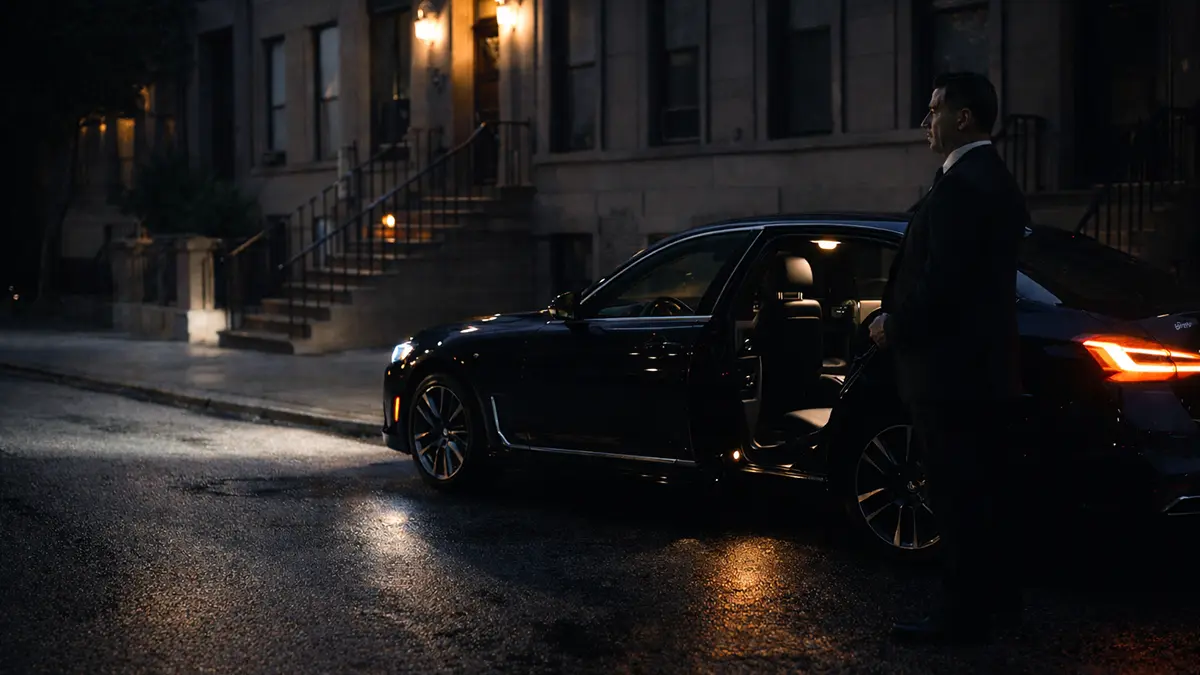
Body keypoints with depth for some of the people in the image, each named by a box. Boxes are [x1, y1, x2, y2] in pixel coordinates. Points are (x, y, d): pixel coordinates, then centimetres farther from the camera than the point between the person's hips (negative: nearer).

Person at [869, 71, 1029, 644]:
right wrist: (900, 320, 13)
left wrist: (893, 326, -9)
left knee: (956, 497, -2)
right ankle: (996, 596, 28)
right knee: (974, 493, 19)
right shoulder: (996, 182, 14)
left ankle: (963, 613, 6)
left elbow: (940, 282, -24)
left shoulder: (958, 187, -19)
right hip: (985, 366, 10)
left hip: (950, 370, -10)